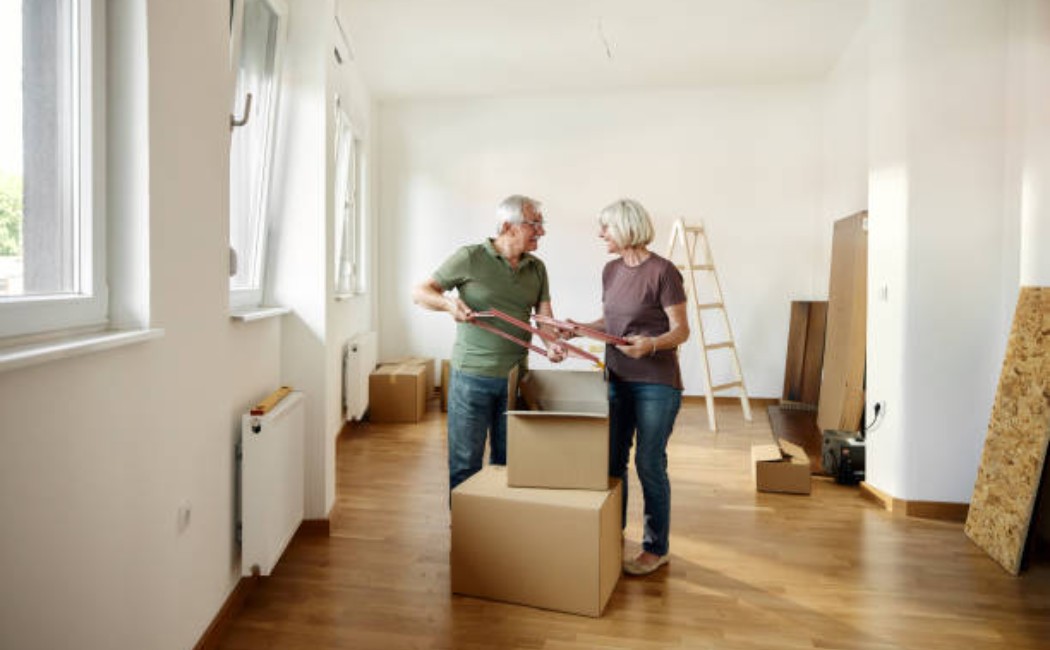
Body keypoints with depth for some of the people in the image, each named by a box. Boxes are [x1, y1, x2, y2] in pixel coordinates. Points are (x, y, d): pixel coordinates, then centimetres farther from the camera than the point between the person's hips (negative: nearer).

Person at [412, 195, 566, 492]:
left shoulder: (537, 269, 8)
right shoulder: (470, 258, -7)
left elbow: (544, 315, 2)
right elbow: (420, 292, -2)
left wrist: (551, 343, -19)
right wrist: (448, 303, -22)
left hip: (515, 376, 5)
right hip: (472, 375, -5)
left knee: (507, 461, 16)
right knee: (465, 463, 5)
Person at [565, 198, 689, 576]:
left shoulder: (662, 271, -13)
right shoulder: (611, 270, 8)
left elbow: (681, 330, -12)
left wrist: (650, 344, -30)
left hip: (657, 383, -6)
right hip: (617, 379, 7)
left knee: (649, 463, 2)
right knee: (611, 460, 13)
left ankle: (656, 548, 20)